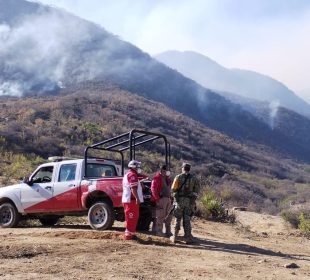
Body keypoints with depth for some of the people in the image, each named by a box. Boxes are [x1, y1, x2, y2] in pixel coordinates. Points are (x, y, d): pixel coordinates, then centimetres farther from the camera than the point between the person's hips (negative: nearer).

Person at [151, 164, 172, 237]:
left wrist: (170, 197, 13)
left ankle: (168, 231, 20)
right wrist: (157, 199, -19)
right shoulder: (157, 178, -8)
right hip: (161, 199, -9)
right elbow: (153, 189, -15)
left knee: (169, 216, 12)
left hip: (168, 198, 9)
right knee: (160, 216, -5)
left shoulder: (167, 178, 19)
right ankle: (159, 231, 2)